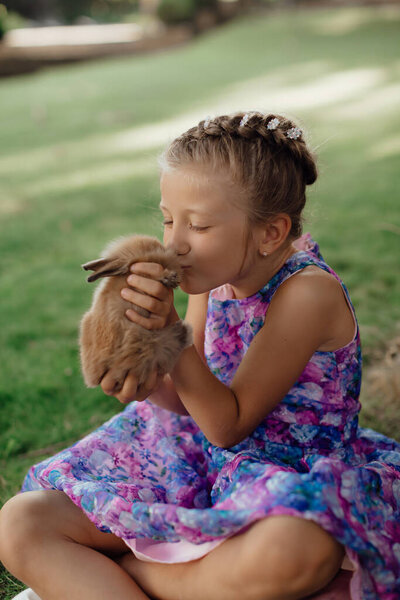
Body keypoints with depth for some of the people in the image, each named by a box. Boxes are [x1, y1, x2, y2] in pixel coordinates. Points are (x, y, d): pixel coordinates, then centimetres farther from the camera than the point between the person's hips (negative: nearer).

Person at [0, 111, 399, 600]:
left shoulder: (309, 292, -18)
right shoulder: (214, 276, 2)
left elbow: (228, 425, -17)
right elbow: (191, 403, 4)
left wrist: (171, 335, -29)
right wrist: (151, 384, -18)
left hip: (290, 485, -6)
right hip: (203, 469, 6)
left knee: (293, 551, -46)